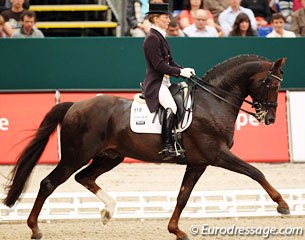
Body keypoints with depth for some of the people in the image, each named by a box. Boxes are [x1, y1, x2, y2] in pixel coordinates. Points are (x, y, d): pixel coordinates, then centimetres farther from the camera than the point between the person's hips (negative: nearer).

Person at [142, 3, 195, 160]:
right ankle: (167, 147, -40)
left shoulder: (160, 37, 20)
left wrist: (185, 71, 6)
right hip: (155, 84, -11)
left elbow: (170, 62, 22)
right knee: (171, 107, -33)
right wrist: (180, 72, -17)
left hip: (164, 82, 11)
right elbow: (159, 65, -18)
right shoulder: (152, 39, -11)